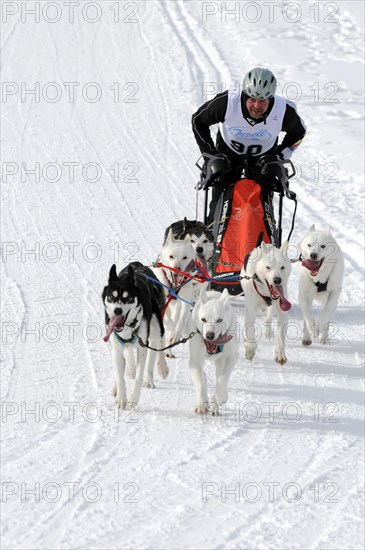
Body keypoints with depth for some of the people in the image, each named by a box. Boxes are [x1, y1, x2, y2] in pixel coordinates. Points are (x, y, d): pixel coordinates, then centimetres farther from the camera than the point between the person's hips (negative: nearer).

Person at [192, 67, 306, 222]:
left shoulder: (284, 111, -29)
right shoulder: (226, 103, -33)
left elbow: (298, 133, -4)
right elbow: (198, 121, -13)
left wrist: (279, 157, -12)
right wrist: (210, 154, -13)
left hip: (263, 156, 0)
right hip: (228, 152, 0)